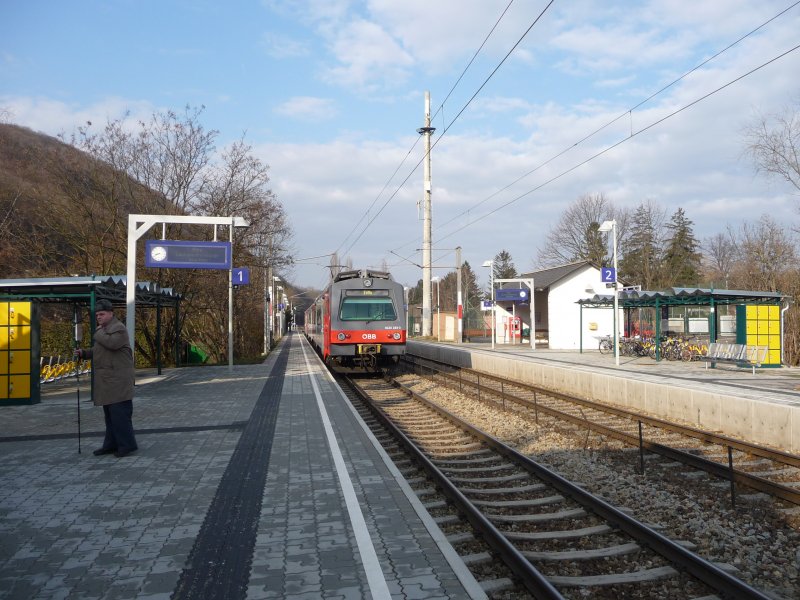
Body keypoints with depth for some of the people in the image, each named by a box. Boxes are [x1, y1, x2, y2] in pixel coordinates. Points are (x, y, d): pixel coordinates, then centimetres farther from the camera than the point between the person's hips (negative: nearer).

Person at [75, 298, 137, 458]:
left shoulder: (118, 328, -10)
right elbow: (98, 351, 27)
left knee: (119, 413, -9)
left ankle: (127, 445, -3)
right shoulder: (103, 329, 22)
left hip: (118, 380, -11)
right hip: (107, 380, 11)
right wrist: (84, 353, 7)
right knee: (109, 413, 15)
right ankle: (111, 444, 22)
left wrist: (98, 332, -13)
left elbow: (112, 343, -28)